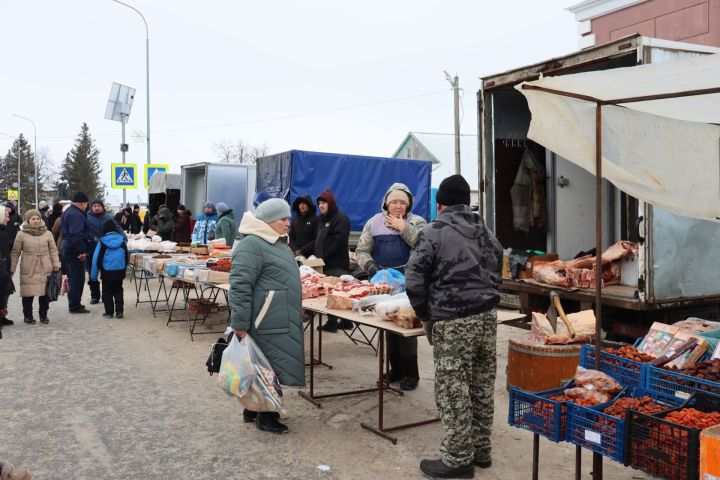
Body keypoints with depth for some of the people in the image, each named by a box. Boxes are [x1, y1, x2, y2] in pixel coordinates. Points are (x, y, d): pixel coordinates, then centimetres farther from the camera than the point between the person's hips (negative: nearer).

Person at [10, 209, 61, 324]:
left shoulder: (47, 233, 8)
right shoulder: (21, 234, 3)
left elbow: (53, 250, 9)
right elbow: (15, 252, 5)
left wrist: (56, 265, 2)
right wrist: (12, 268, 2)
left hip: (45, 269, 2)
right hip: (28, 270, -1)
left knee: (45, 293, 3)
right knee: (28, 293, 0)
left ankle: (44, 315, 17)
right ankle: (28, 316, 16)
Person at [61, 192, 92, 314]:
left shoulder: (68, 212, 17)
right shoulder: (76, 215, -18)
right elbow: (76, 235, -26)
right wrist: (81, 251, -24)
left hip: (67, 248, 11)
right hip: (75, 250, -11)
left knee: (73, 278, 17)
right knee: (77, 278, -5)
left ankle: (74, 304, 26)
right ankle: (75, 306, -1)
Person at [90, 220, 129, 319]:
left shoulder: (102, 242, -6)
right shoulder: (122, 240, 2)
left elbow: (96, 259, -5)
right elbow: (127, 257, 8)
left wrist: (93, 275, 1)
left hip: (107, 271, -3)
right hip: (120, 270, 3)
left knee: (107, 292, 9)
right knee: (118, 291, 14)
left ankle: (109, 312, 10)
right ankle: (119, 311, 9)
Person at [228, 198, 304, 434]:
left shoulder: (275, 242, 16)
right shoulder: (251, 245, -16)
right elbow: (240, 286, -21)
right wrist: (239, 324, -23)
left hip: (280, 321, 10)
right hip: (266, 324, -10)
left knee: (269, 367, 16)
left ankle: (253, 409, 28)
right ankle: (264, 416, 10)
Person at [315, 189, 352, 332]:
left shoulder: (341, 219, -6)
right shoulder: (323, 219, 23)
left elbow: (338, 243, -16)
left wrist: (324, 258, -15)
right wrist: (317, 256, 11)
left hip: (337, 265, -9)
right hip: (325, 264, 9)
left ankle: (332, 322, -4)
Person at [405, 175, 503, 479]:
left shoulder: (434, 232, -7)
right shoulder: (486, 233, 14)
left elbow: (414, 280, -10)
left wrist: (427, 317, 1)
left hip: (453, 324, -7)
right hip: (487, 317, 7)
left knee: (453, 392, 1)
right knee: (482, 389, 15)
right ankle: (480, 451, 27)